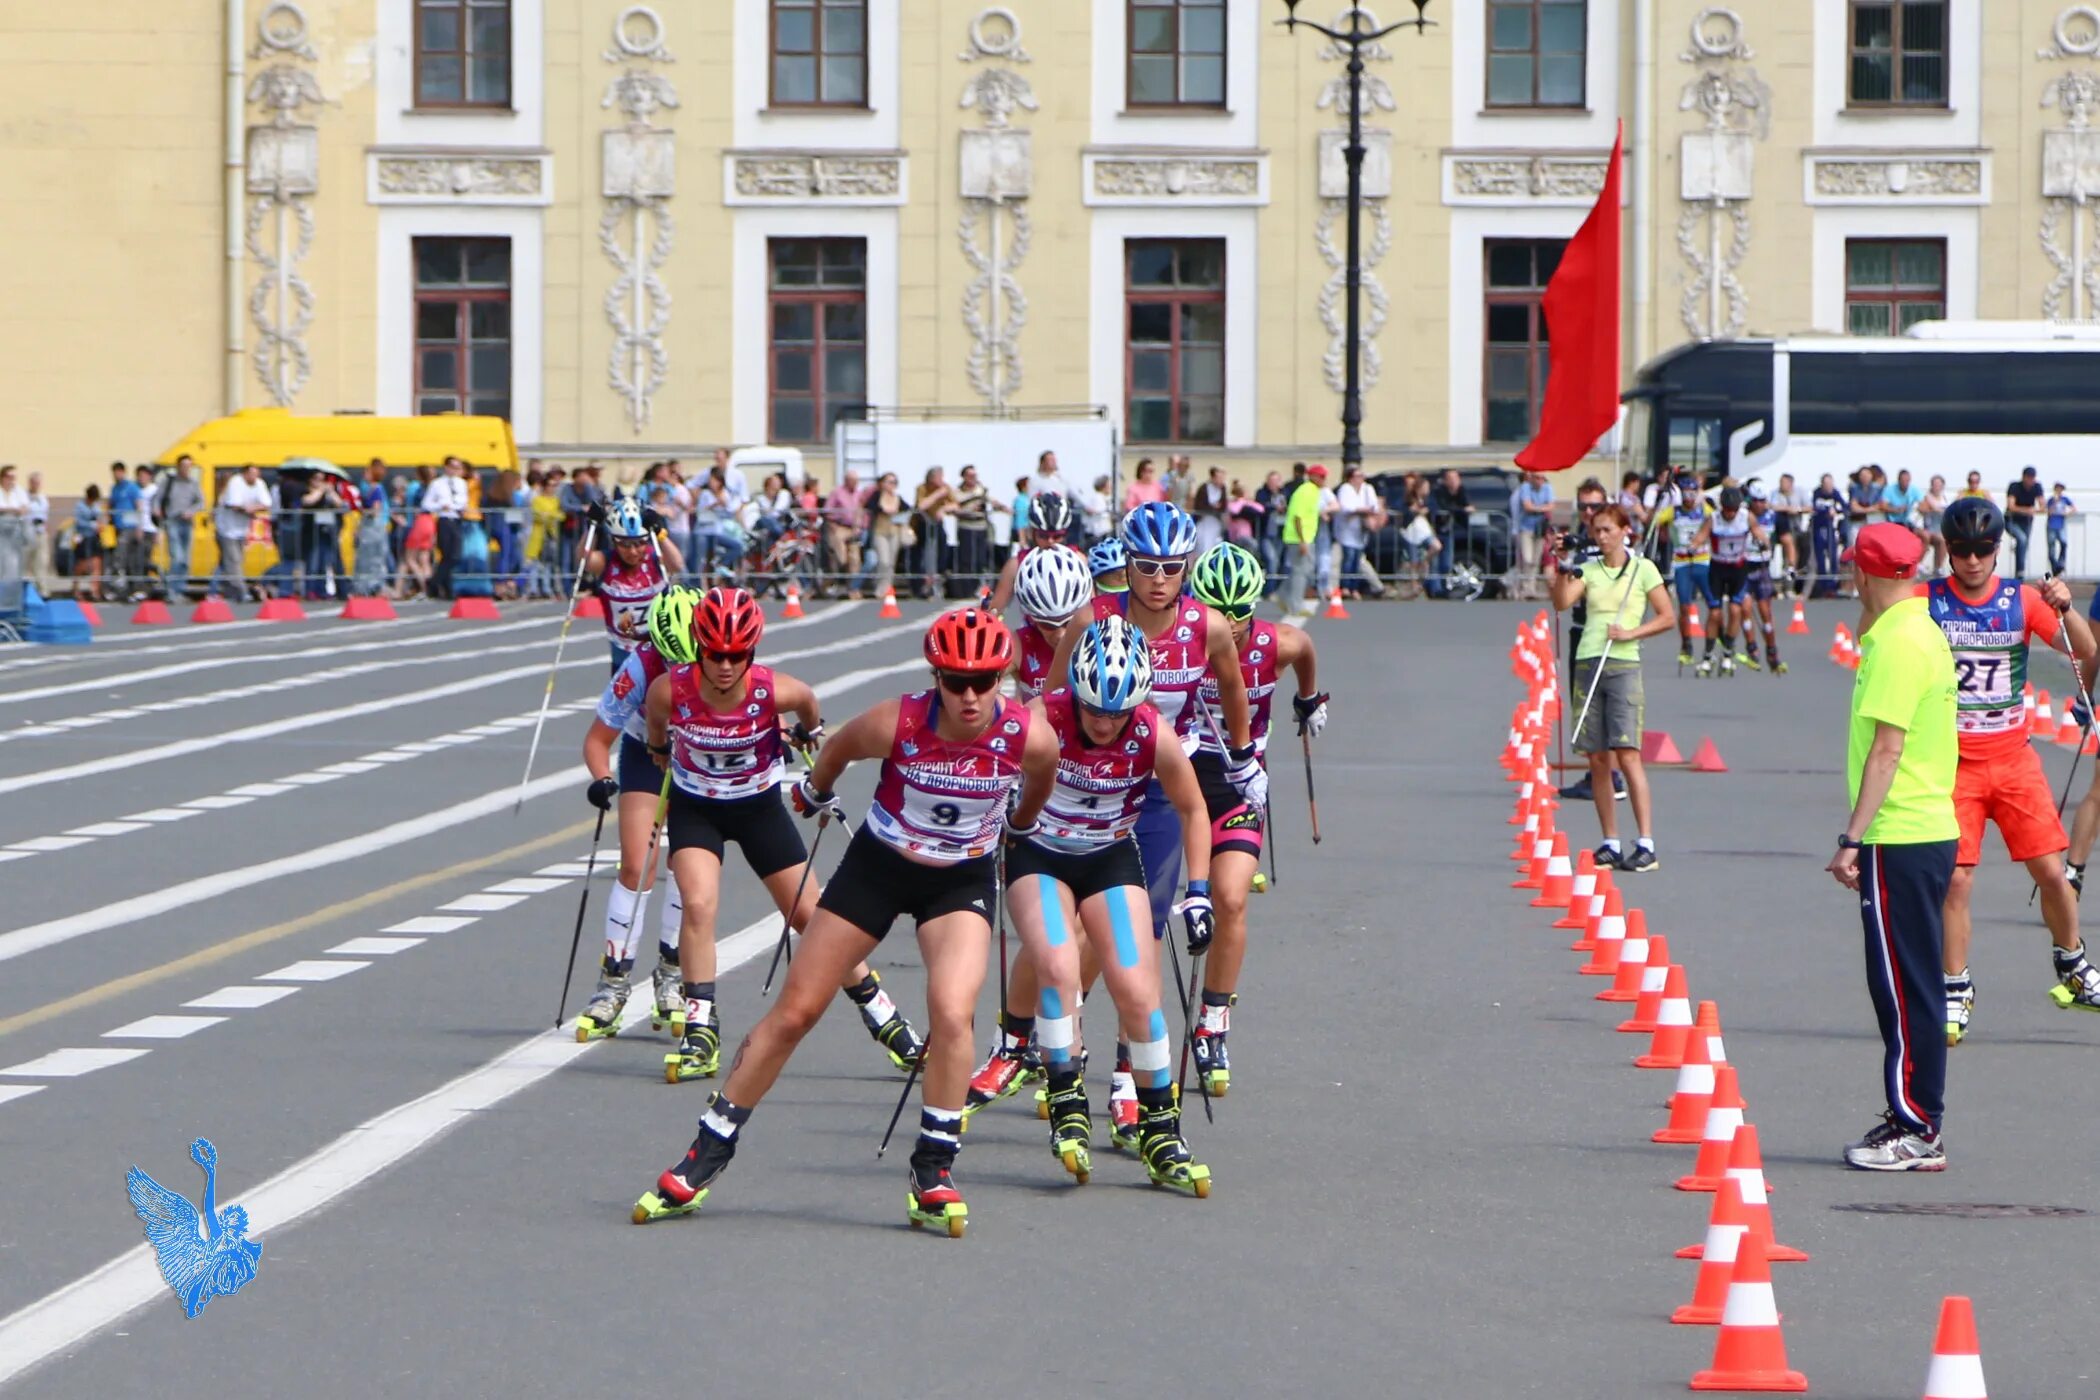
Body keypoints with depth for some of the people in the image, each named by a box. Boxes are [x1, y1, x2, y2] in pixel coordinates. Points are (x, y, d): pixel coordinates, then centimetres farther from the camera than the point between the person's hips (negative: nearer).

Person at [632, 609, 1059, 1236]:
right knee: (794, 1011, 2)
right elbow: (837, 749, -2)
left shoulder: (1030, 737, -23)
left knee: (951, 1013, -24)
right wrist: (815, 795, 17)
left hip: (963, 879, 0)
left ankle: (934, 1172, -8)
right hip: (878, 866, 0)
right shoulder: (895, 724, -26)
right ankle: (705, 1158, 14)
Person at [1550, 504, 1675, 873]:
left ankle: (1645, 845, -13)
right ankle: (1610, 844, 10)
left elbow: (1667, 617, 4)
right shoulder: (1589, 570, 13)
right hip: (1587, 663, 4)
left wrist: (1631, 632, -9)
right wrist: (1562, 572, -18)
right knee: (1597, 759, 3)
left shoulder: (1642, 568, 4)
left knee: (1627, 754, -12)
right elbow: (1563, 603, -2)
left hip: (1623, 666, -4)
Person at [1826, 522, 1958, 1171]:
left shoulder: (1897, 643, -16)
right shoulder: (1923, 633, 14)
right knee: (1906, 984, 14)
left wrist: (1853, 838, -20)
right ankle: (1910, 1118, 19)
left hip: (1900, 840, -10)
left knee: (1902, 988, -6)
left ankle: (1917, 1132, -4)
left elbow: (1886, 748, -20)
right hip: (1931, 831, 10)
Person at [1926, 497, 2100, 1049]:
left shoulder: (2022, 599, 0)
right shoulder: (1926, 602, -2)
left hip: (2014, 758, 2)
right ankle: (1955, 992, 5)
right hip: (1952, 761, -1)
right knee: (1955, 879, -7)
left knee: (2051, 869, 1)